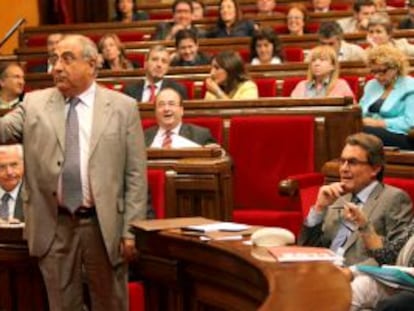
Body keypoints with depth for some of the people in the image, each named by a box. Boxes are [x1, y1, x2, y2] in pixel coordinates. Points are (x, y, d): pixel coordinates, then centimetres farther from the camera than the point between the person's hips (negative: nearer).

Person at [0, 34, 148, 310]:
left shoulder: (123, 107, 0)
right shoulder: (34, 104, 7)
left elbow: (136, 174, -2)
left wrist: (131, 230, -7)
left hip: (104, 226, -2)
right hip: (54, 227, 2)